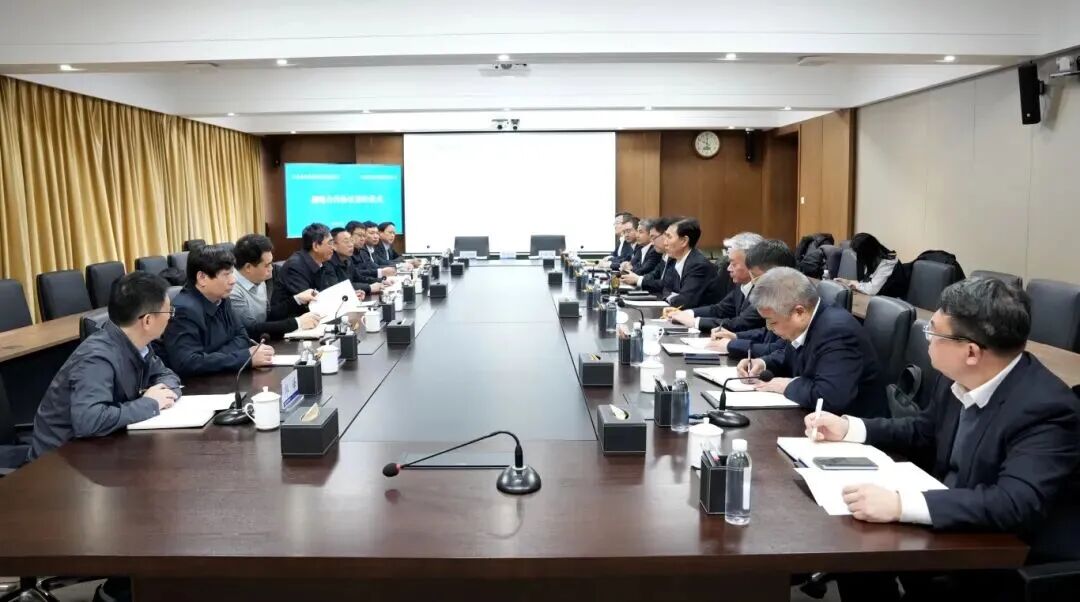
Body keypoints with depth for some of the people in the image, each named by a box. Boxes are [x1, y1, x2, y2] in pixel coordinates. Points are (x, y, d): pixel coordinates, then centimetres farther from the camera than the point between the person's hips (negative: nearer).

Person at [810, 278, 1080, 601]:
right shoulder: (958, 378, -5)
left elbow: (1017, 503, -39)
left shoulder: (1045, 408, -28)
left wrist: (901, 504, -46)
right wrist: (848, 427, 2)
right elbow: (925, 431, 14)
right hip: (952, 524, 7)